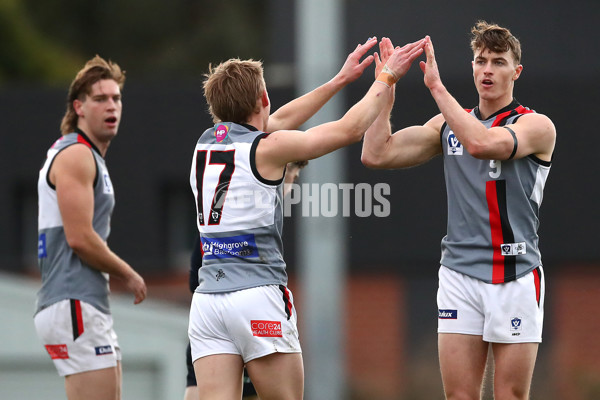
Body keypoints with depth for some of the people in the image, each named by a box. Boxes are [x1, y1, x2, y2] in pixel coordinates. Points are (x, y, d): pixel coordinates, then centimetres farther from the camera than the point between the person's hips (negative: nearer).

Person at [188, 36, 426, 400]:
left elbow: (271, 126, 30)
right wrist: (387, 77, 13)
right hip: (258, 298, -6)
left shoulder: (206, 143, 14)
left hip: (207, 299, 6)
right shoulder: (265, 148, -5)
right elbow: (350, 129, -2)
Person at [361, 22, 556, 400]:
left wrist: (437, 86, -22)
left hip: (516, 277, -4)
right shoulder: (448, 125, 13)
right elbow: (376, 154, 7)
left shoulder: (537, 127, -3)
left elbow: (480, 143, -24)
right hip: (460, 273, 4)